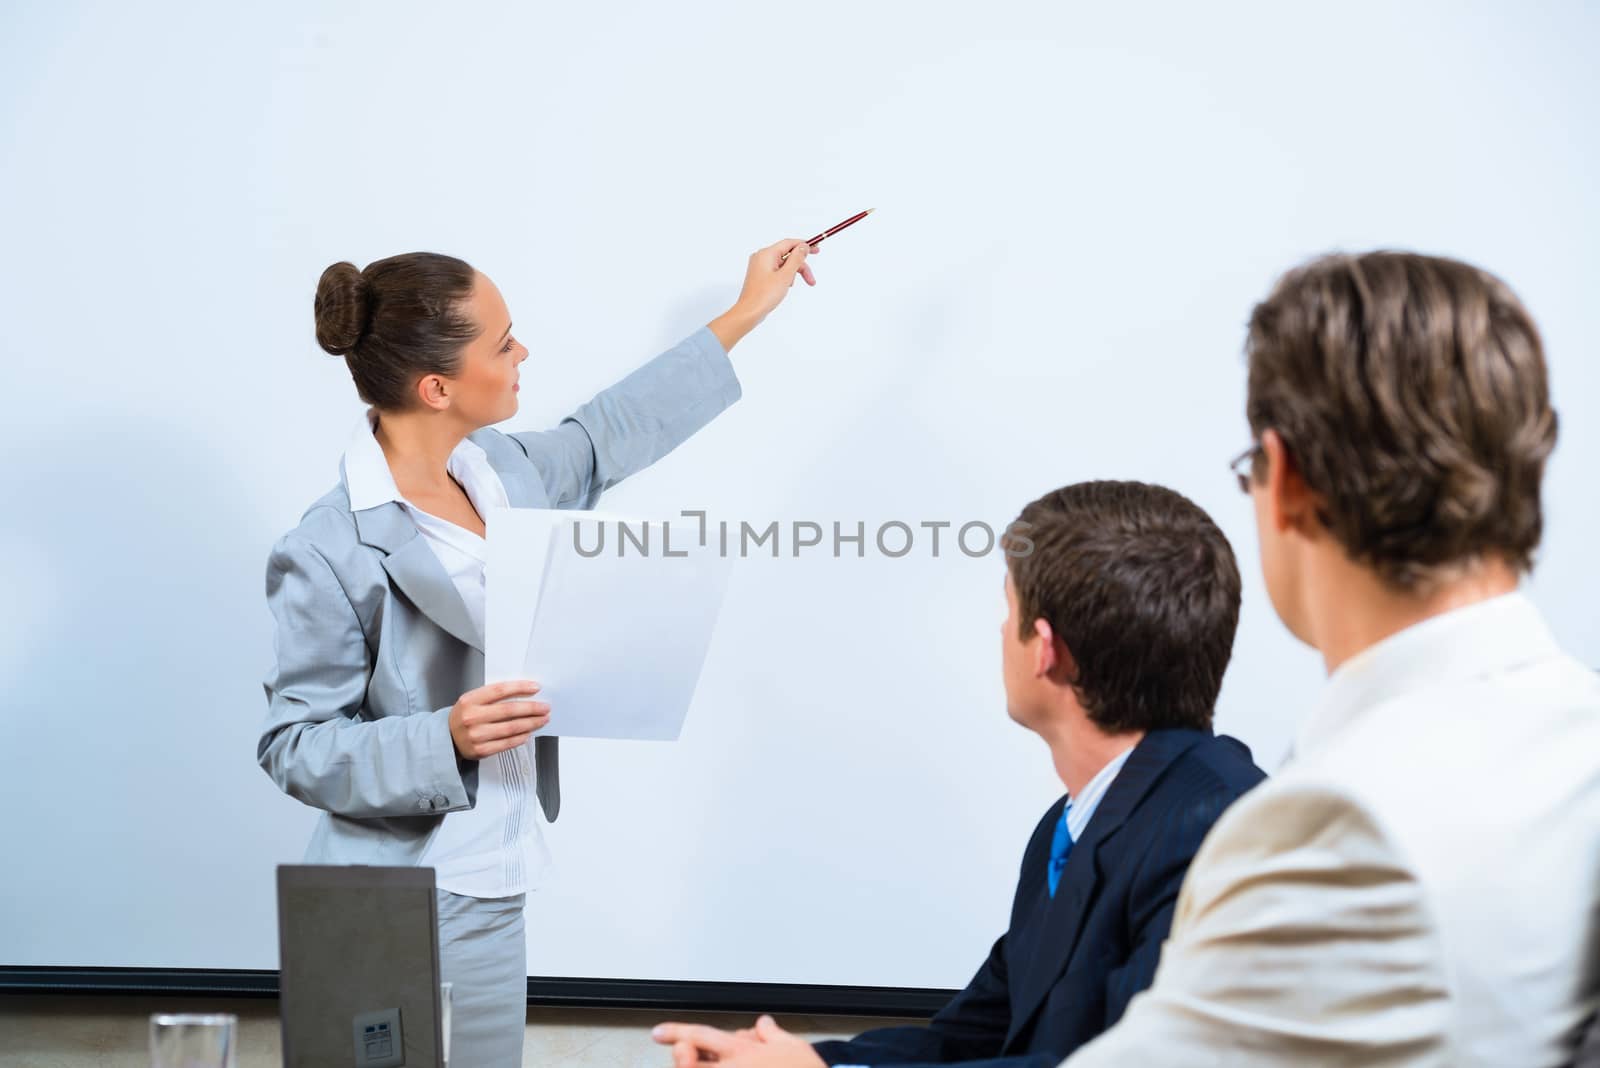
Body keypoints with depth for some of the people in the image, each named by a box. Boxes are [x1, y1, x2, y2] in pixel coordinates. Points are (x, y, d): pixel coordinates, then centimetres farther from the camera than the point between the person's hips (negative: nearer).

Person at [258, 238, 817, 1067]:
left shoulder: (503, 472, 3)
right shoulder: (332, 551, -19)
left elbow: (609, 435, 22)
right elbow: (293, 747, -13)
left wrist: (742, 315, 28)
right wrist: (446, 739, -27)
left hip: (493, 889, 8)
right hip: (411, 908, -7)